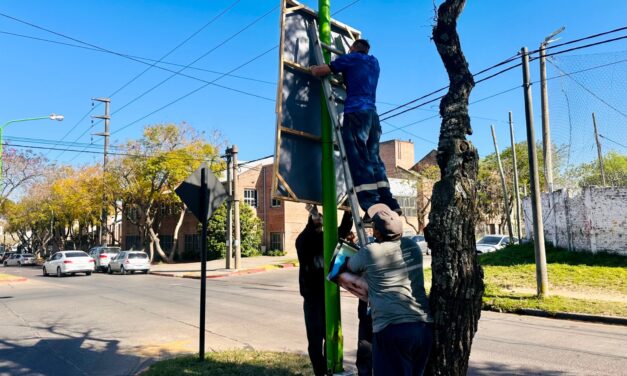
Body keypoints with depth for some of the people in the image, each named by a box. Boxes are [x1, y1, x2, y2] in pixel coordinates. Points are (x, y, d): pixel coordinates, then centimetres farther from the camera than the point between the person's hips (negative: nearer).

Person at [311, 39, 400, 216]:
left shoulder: (351, 58, 8)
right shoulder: (374, 62, 25)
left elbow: (318, 71, 7)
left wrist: (313, 68, 28)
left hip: (356, 112, -6)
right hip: (372, 113, 7)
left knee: (358, 160, -10)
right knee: (373, 158, 9)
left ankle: (373, 206, -18)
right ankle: (388, 203, 3)